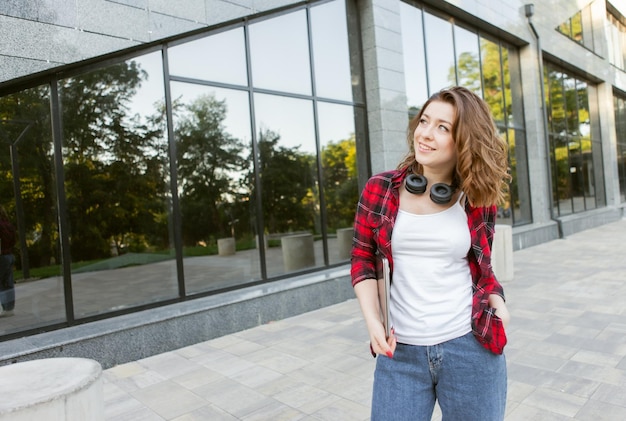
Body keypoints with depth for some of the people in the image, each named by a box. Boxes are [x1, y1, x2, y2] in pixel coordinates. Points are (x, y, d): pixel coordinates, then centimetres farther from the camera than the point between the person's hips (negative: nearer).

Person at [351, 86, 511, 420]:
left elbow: (480, 267, 12)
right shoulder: (380, 190, -3)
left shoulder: (478, 200, -1)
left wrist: (495, 301, -6)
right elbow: (363, 258, 3)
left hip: (470, 347, 1)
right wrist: (372, 321, -6)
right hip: (399, 351, 0)